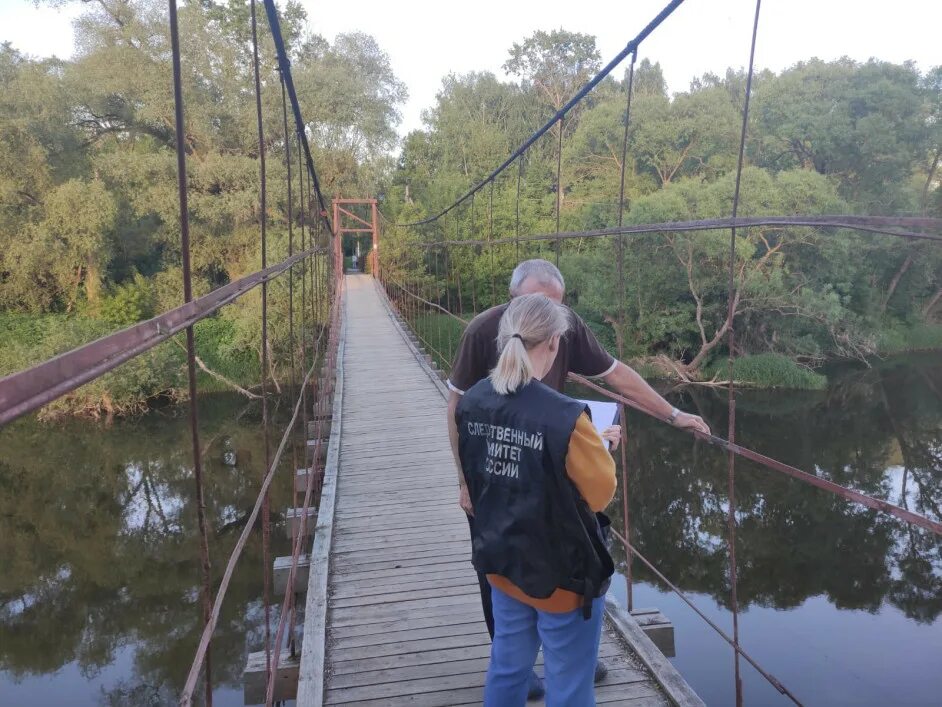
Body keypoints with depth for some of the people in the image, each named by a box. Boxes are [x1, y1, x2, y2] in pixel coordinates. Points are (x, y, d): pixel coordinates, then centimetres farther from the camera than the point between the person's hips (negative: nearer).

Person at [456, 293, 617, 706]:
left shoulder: (471, 404, -8)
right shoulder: (564, 419, -28)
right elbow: (601, 493, -14)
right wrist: (597, 448, 4)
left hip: (501, 562, 6)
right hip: (561, 572, -6)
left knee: (507, 668, 24)